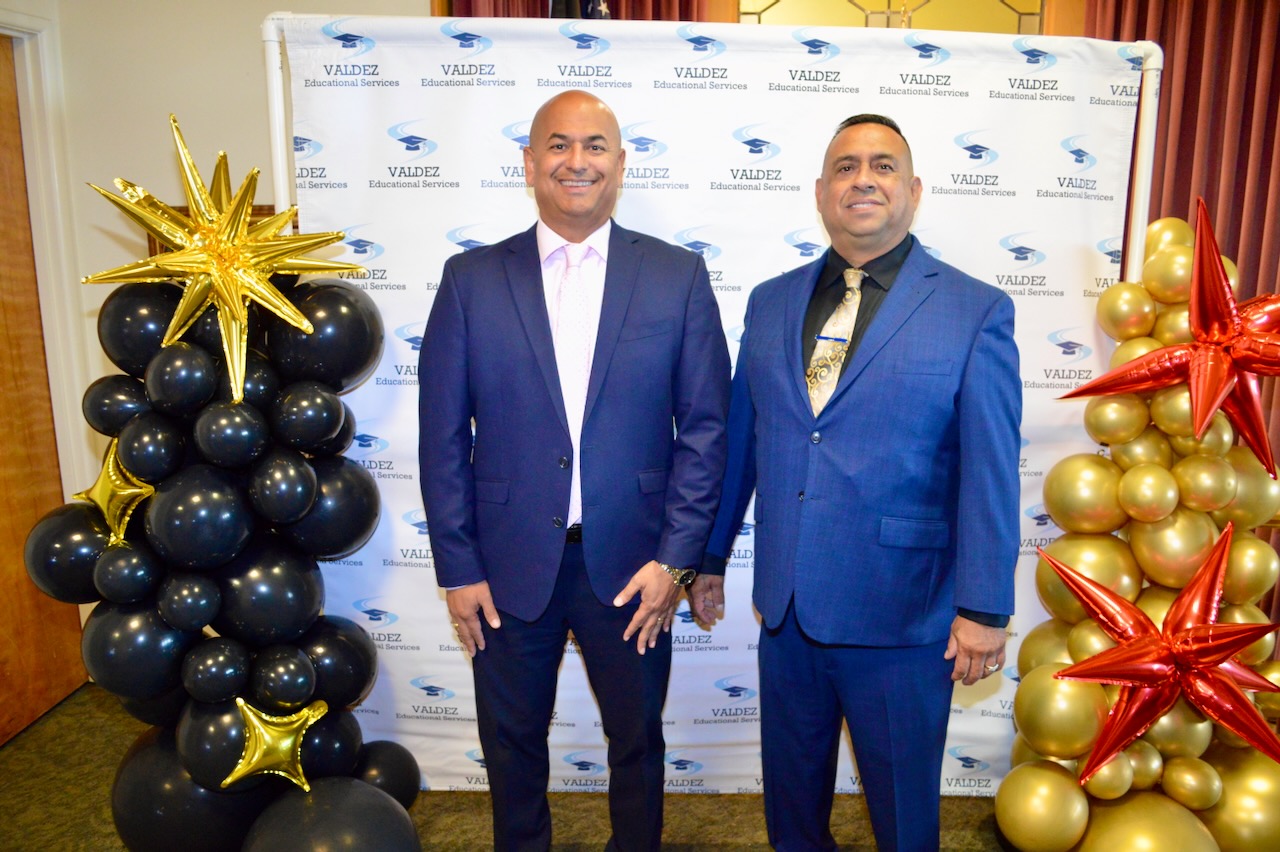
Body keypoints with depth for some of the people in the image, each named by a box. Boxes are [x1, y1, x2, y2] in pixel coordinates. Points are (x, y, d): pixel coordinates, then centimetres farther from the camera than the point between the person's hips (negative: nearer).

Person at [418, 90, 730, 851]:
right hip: (509, 566, 1)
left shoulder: (678, 276, -1)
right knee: (512, 747, 19)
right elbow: (443, 436, -1)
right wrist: (459, 567, -3)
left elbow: (706, 426, -3)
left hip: (631, 566, 0)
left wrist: (676, 558, -8)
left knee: (637, 742, 19)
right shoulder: (472, 278, -1)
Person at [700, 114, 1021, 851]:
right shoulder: (771, 302, 5)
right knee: (792, 787, 23)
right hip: (784, 605, 4)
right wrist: (710, 555, 12)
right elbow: (739, 440, 8)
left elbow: (990, 472, -9)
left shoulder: (976, 311, -7)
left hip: (900, 615, -3)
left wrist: (984, 609, -9)